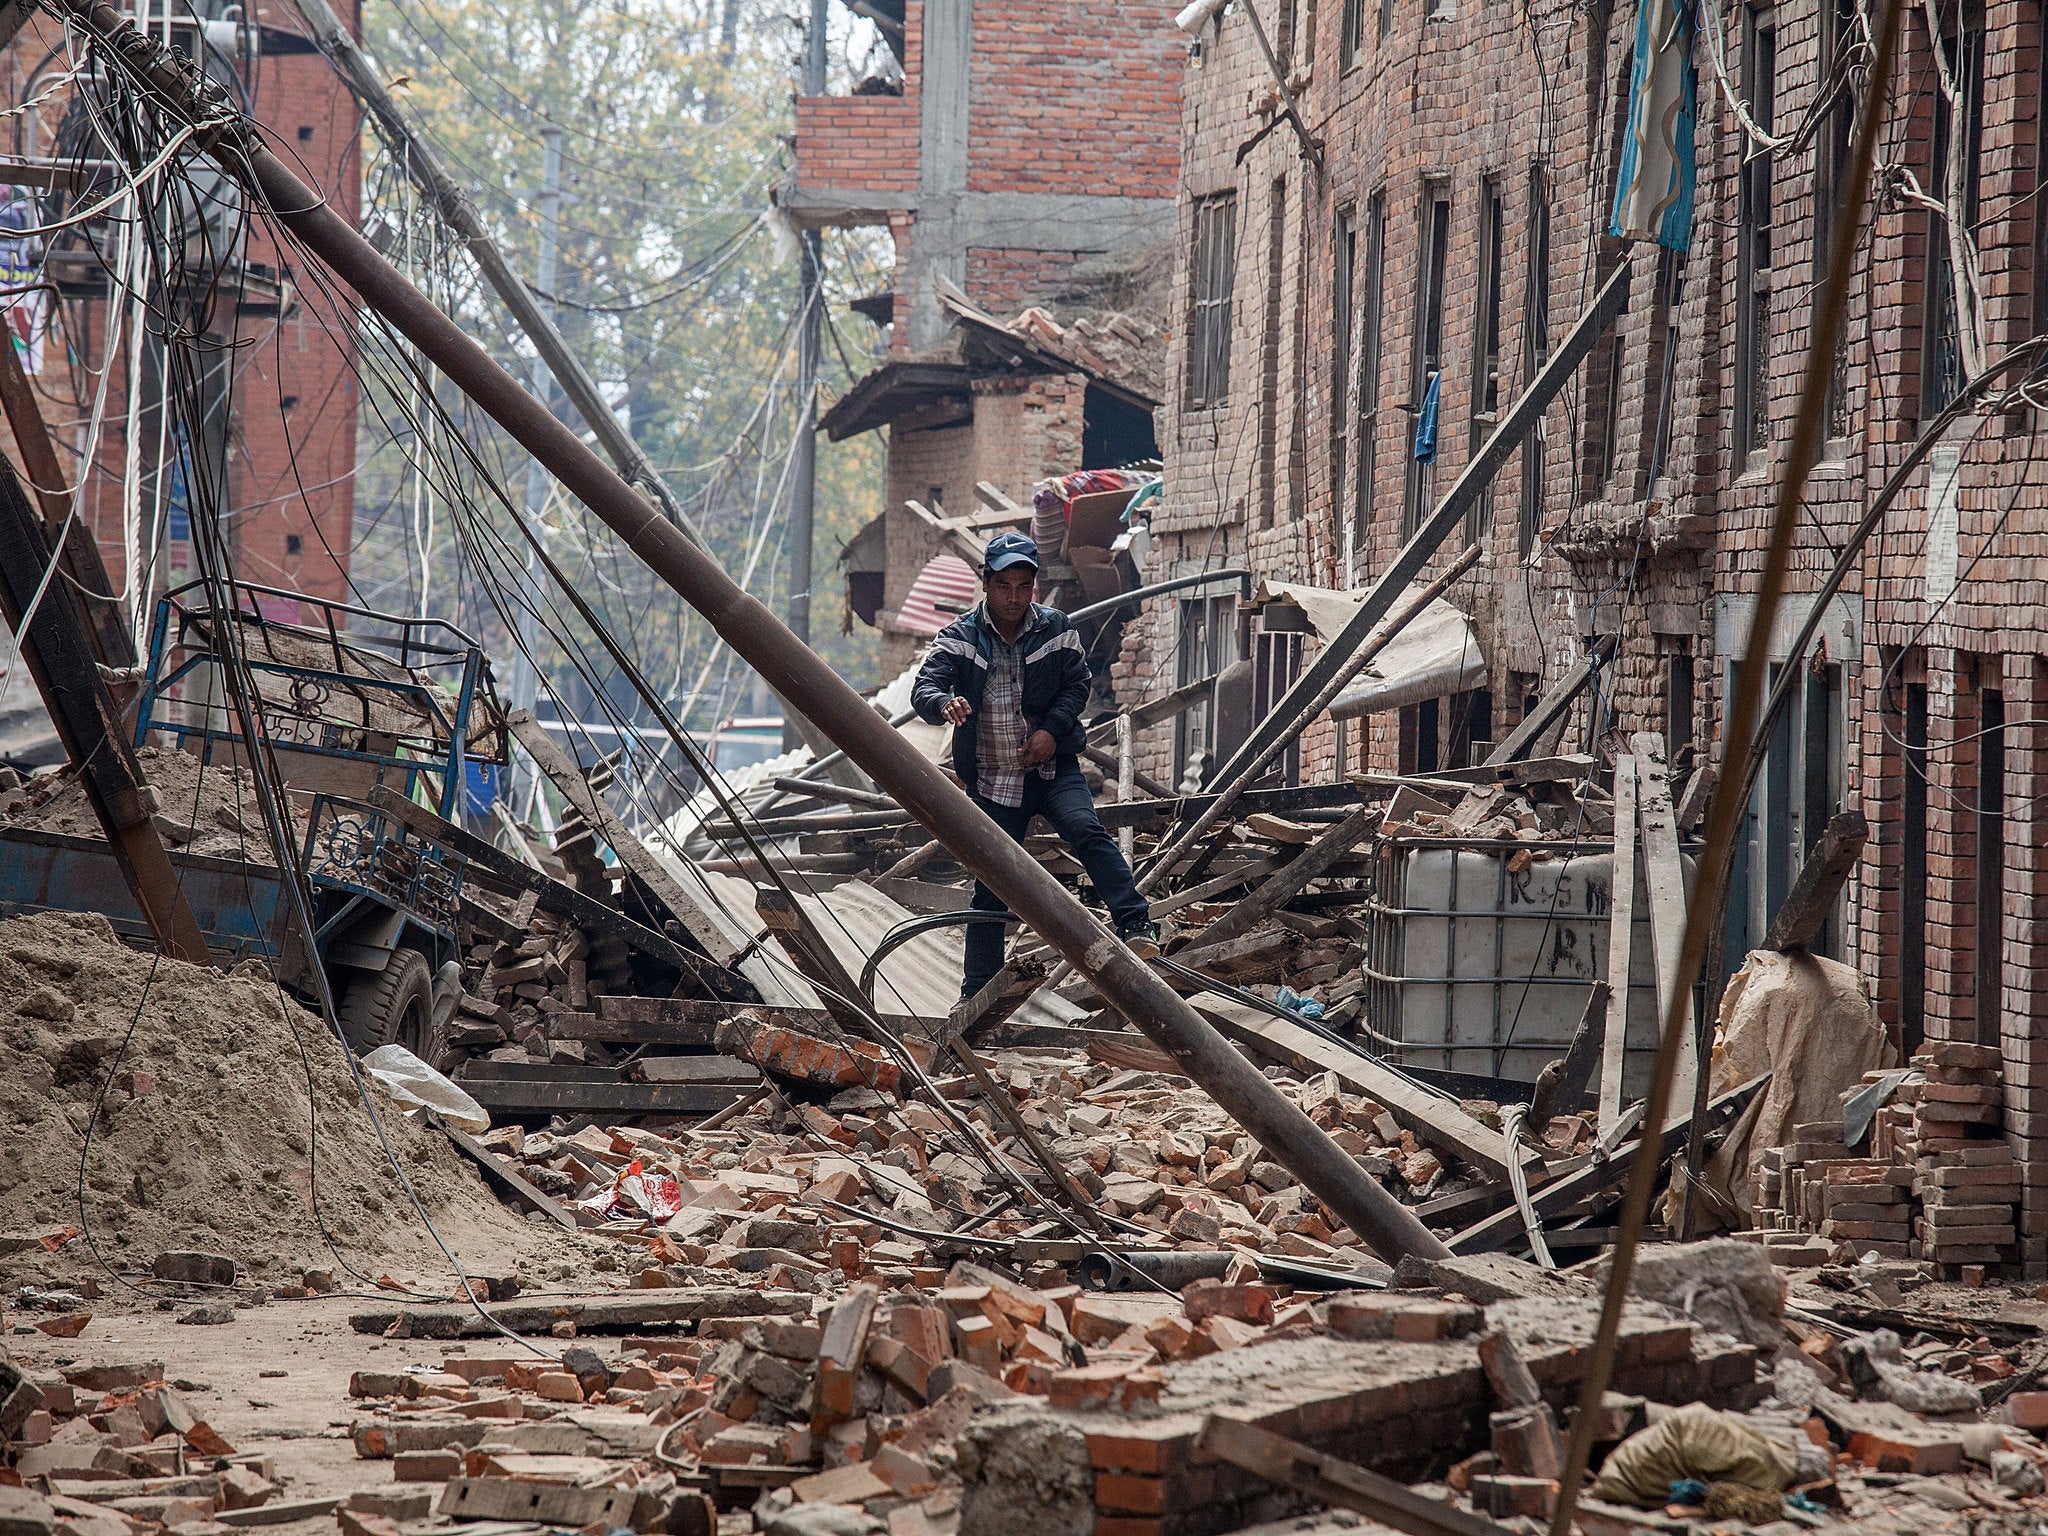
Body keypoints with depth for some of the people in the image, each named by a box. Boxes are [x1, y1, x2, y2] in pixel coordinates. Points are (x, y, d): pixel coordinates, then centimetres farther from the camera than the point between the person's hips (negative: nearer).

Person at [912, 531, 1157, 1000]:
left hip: (1053, 766, 0)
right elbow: (924, 688, -17)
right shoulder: (959, 636, -4)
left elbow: (1077, 684, 3)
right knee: (990, 889, 4)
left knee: (1087, 831, -28)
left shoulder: (1056, 629, 0)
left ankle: (1135, 926, -34)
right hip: (992, 780, 0)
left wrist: (1052, 730, -15)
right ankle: (976, 992, 14)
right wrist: (944, 703, -41)